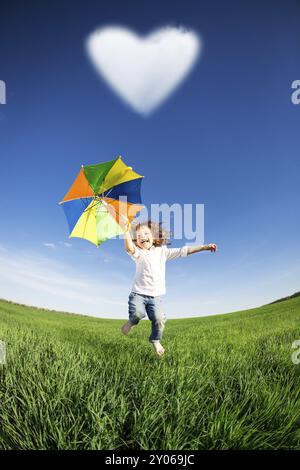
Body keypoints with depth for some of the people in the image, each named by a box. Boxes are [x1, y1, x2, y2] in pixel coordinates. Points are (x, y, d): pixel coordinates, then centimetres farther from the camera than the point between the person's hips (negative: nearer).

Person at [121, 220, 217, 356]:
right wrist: (126, 232, -39)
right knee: (137, 313, -25)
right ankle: (132, 322, 13)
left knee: (159, 319, -13)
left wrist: (204, 247, 0)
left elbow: (183, 251, 5)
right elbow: (129, 249, -23)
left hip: (155, 296, 2)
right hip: (138, 293, -2)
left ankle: (155, 340, 18)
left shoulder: (162, 251, 8)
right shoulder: (138, 253, 0)